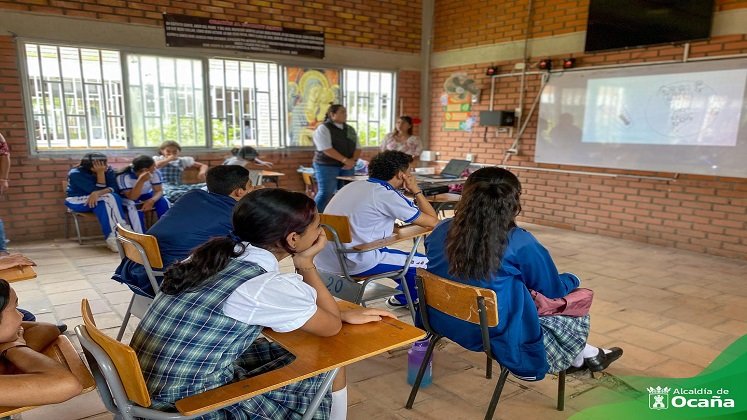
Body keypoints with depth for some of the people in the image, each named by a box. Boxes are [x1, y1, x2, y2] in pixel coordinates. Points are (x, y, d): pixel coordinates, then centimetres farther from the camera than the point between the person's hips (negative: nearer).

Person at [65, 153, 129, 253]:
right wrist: (101, 173, -31)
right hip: (77, 201, -3)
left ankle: (112, 237, -35)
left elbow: (113, 188, -22)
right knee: (108, 197, -31)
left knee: (114, 196, -32)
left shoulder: (108, 170, -11)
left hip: (98, 201, 3)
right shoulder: (76, 174, -21)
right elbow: (97, 189, -25)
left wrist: (97, 193, -38)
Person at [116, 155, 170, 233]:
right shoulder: (124, 176, -29)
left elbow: (159, 191, -16)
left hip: (146, 196, 4)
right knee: (133, 206, -36)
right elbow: (132, 197, -35)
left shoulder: (155, 173, -19)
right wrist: (141, 181, -48)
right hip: (129, 199, -3)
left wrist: (151, 201, -38)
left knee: (163, 201, -23)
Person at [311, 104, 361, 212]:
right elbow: (326, 149, -17)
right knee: (325, 193, -9)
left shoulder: (350, 129, 15)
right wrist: (345, 160, -21)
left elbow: (357, 148, 13)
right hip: (327, 166, -6)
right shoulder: (323, 129, -6)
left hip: (346, 167, 6)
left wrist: (353, 160, -8)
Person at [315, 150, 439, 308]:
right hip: (353, 265, -9)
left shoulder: (353, 185, 10)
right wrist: (416, 190, 6)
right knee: (427, 263, 4)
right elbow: (433, 221, -6)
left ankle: (401, 296, 39)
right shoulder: (387, 195, -12)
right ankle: (403, 298, 27)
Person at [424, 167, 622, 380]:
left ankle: (583, 354, 37)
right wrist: (571, 279, 19)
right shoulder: (520, 243, -20)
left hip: (446, 324, 6)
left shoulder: (440, 231, -7)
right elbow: (554, 293, -5)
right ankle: (580, 357, 44)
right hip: (498, 336, -5)